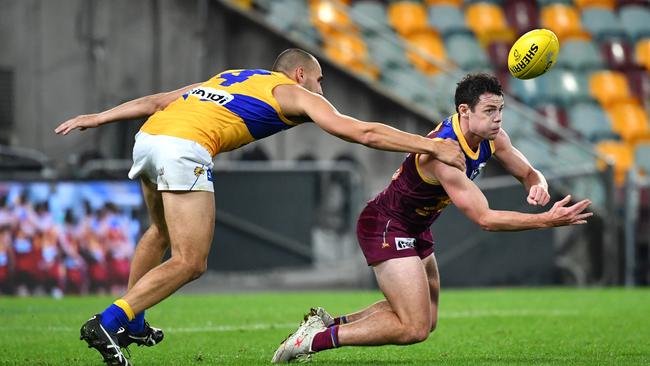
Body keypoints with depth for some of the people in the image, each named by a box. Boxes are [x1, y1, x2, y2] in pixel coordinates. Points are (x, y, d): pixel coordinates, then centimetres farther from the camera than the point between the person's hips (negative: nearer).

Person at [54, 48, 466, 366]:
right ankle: (106, 324, -11)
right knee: (190, 263, -4)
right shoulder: (294, 93, 15)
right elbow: (362, 132, 8)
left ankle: (131, 323, 39)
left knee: (162, 234, 32)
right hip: (184, 147, -8)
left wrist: (97, 118, 36)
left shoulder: (230, 78, 34)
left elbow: (158, 101, 32)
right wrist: (432, 146, 11)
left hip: (148, 136, 8)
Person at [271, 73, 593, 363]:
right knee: (414, 328, -16)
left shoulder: (492, 137, -7)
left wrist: (538, 186, -19)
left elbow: (528, 173, 6)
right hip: (385, 228, -10)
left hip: (415, 229, 10)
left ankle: (328, 323, 20)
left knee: (427, 319, 17)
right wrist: (547, 220, -38)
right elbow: (484, 218, -35)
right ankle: (316, 339, -9)